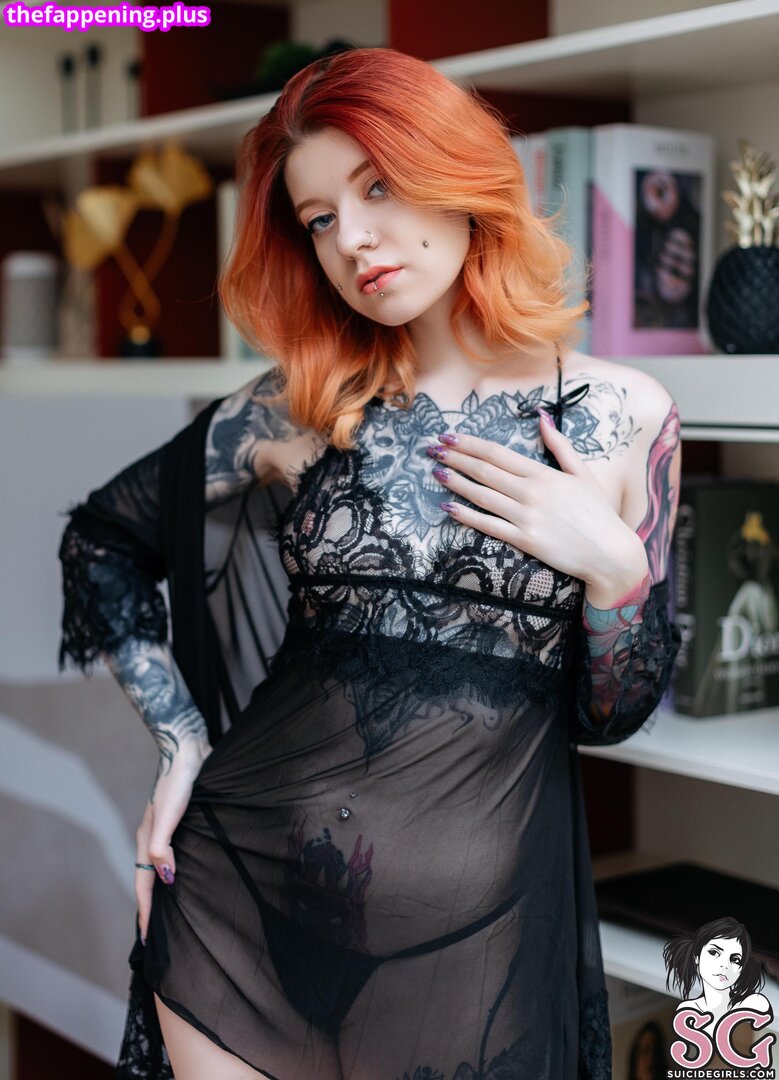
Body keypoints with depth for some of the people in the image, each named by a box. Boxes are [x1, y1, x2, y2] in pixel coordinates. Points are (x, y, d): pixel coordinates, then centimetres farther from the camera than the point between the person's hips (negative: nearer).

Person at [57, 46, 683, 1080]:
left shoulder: (622, 414, -1)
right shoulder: (298, 409, 0)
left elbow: (609, 712, 4)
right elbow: (100, 538, 11)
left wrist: (615, 563, -13)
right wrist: (180, 732, 3)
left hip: (474, 929, 0)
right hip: (237, 915, 1)